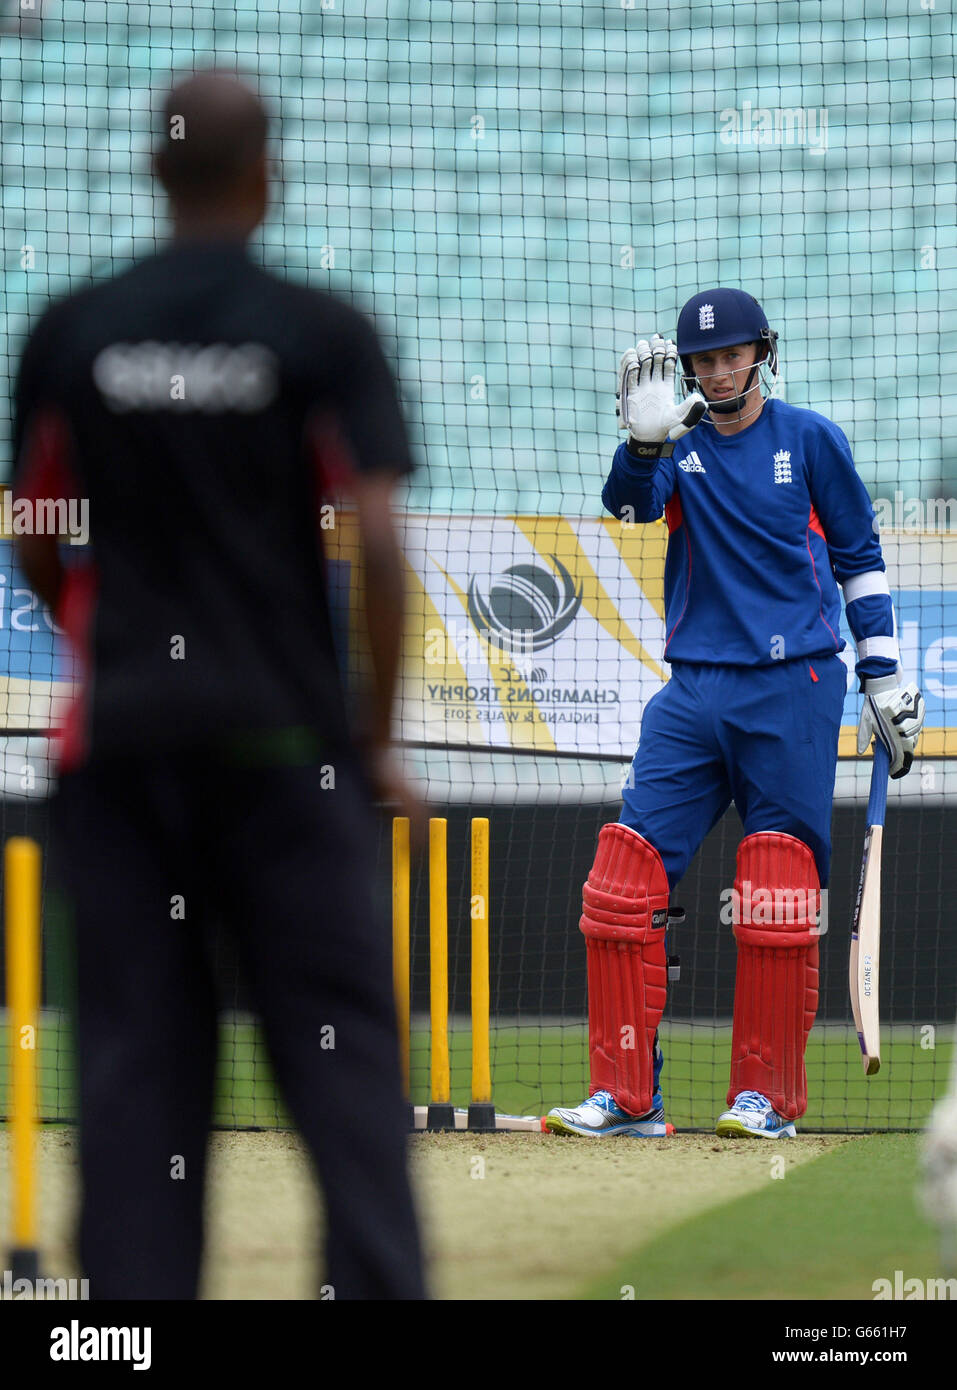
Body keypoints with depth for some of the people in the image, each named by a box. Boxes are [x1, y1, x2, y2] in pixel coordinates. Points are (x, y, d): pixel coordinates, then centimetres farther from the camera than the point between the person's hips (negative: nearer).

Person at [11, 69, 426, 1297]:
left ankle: (134, 1289, 1)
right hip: (283, 736, -2)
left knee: (133, 1057, 5)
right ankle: (378, 1287, -9)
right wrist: (377, 737, -1)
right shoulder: (322, 335, -5)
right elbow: (378, 547, -10)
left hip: (120, 737, 3)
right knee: (340, 1046, -1)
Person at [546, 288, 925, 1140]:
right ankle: (626, 1096, -2)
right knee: (625, 879, -6)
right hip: (694, 690, 3)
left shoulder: (810, 440, 4)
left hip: (794, 692, -2)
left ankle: (766, 1094, 6)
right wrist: (645, 442, -34)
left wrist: (883, 676, 5)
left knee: (778, 900, -4)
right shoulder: (679, 446, 8)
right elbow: (630, 503, -13)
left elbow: (860, 557, 9)